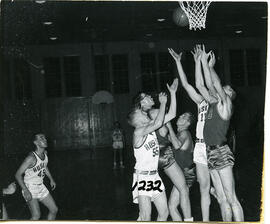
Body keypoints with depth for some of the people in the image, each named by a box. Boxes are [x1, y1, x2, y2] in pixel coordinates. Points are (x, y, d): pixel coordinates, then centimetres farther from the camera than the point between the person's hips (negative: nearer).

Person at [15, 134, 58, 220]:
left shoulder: (45, 153, 1)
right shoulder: (31, 158, -24)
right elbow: (18, 174, -23)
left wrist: (51, 179, 21)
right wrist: (25, 190, -30)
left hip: (41, 186, 8)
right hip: (30, 188, -8)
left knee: (54, 210, 9)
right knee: (36, 215, -18)